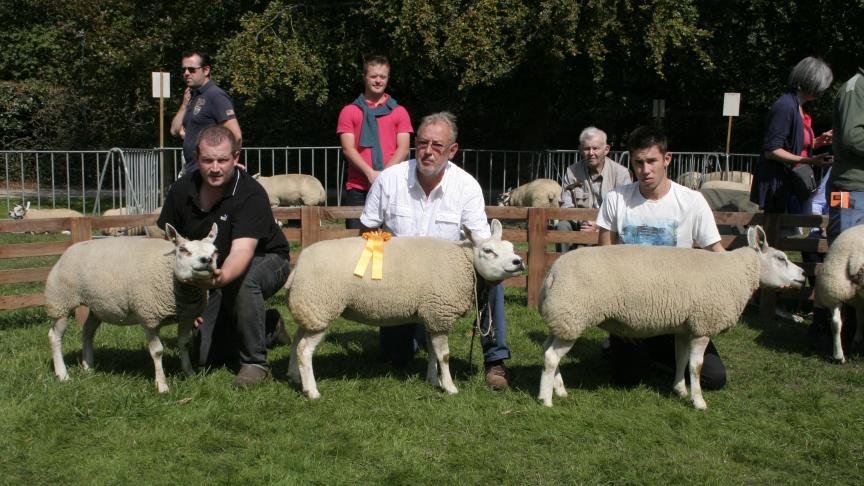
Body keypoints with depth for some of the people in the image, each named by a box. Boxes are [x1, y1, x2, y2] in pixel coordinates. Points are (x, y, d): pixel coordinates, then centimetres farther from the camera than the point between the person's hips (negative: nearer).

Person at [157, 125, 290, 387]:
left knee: (243, 279, -42)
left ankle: (255, 362, -24)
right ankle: (266, 327, 24)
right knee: (205, 357, -2)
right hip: (214, 277, 5)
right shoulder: (182, 190, -11)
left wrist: (221, 276, -63)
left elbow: (241, 251, -42)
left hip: (265, 261, -5)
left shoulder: (250, 194, -29)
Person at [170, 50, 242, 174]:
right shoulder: (192, 96, 16)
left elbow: (235, 135, -19)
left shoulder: (215, 95, -12)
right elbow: (175, 130, 16)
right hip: (191, 171, 9)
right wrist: (184, 104, 5)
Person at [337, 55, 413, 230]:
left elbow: (403, 149, 3)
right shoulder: (349, 111, 9)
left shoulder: (399, 112, 11)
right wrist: (370, 173, -14)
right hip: (358, 189, 0)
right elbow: (348, 148, 0)